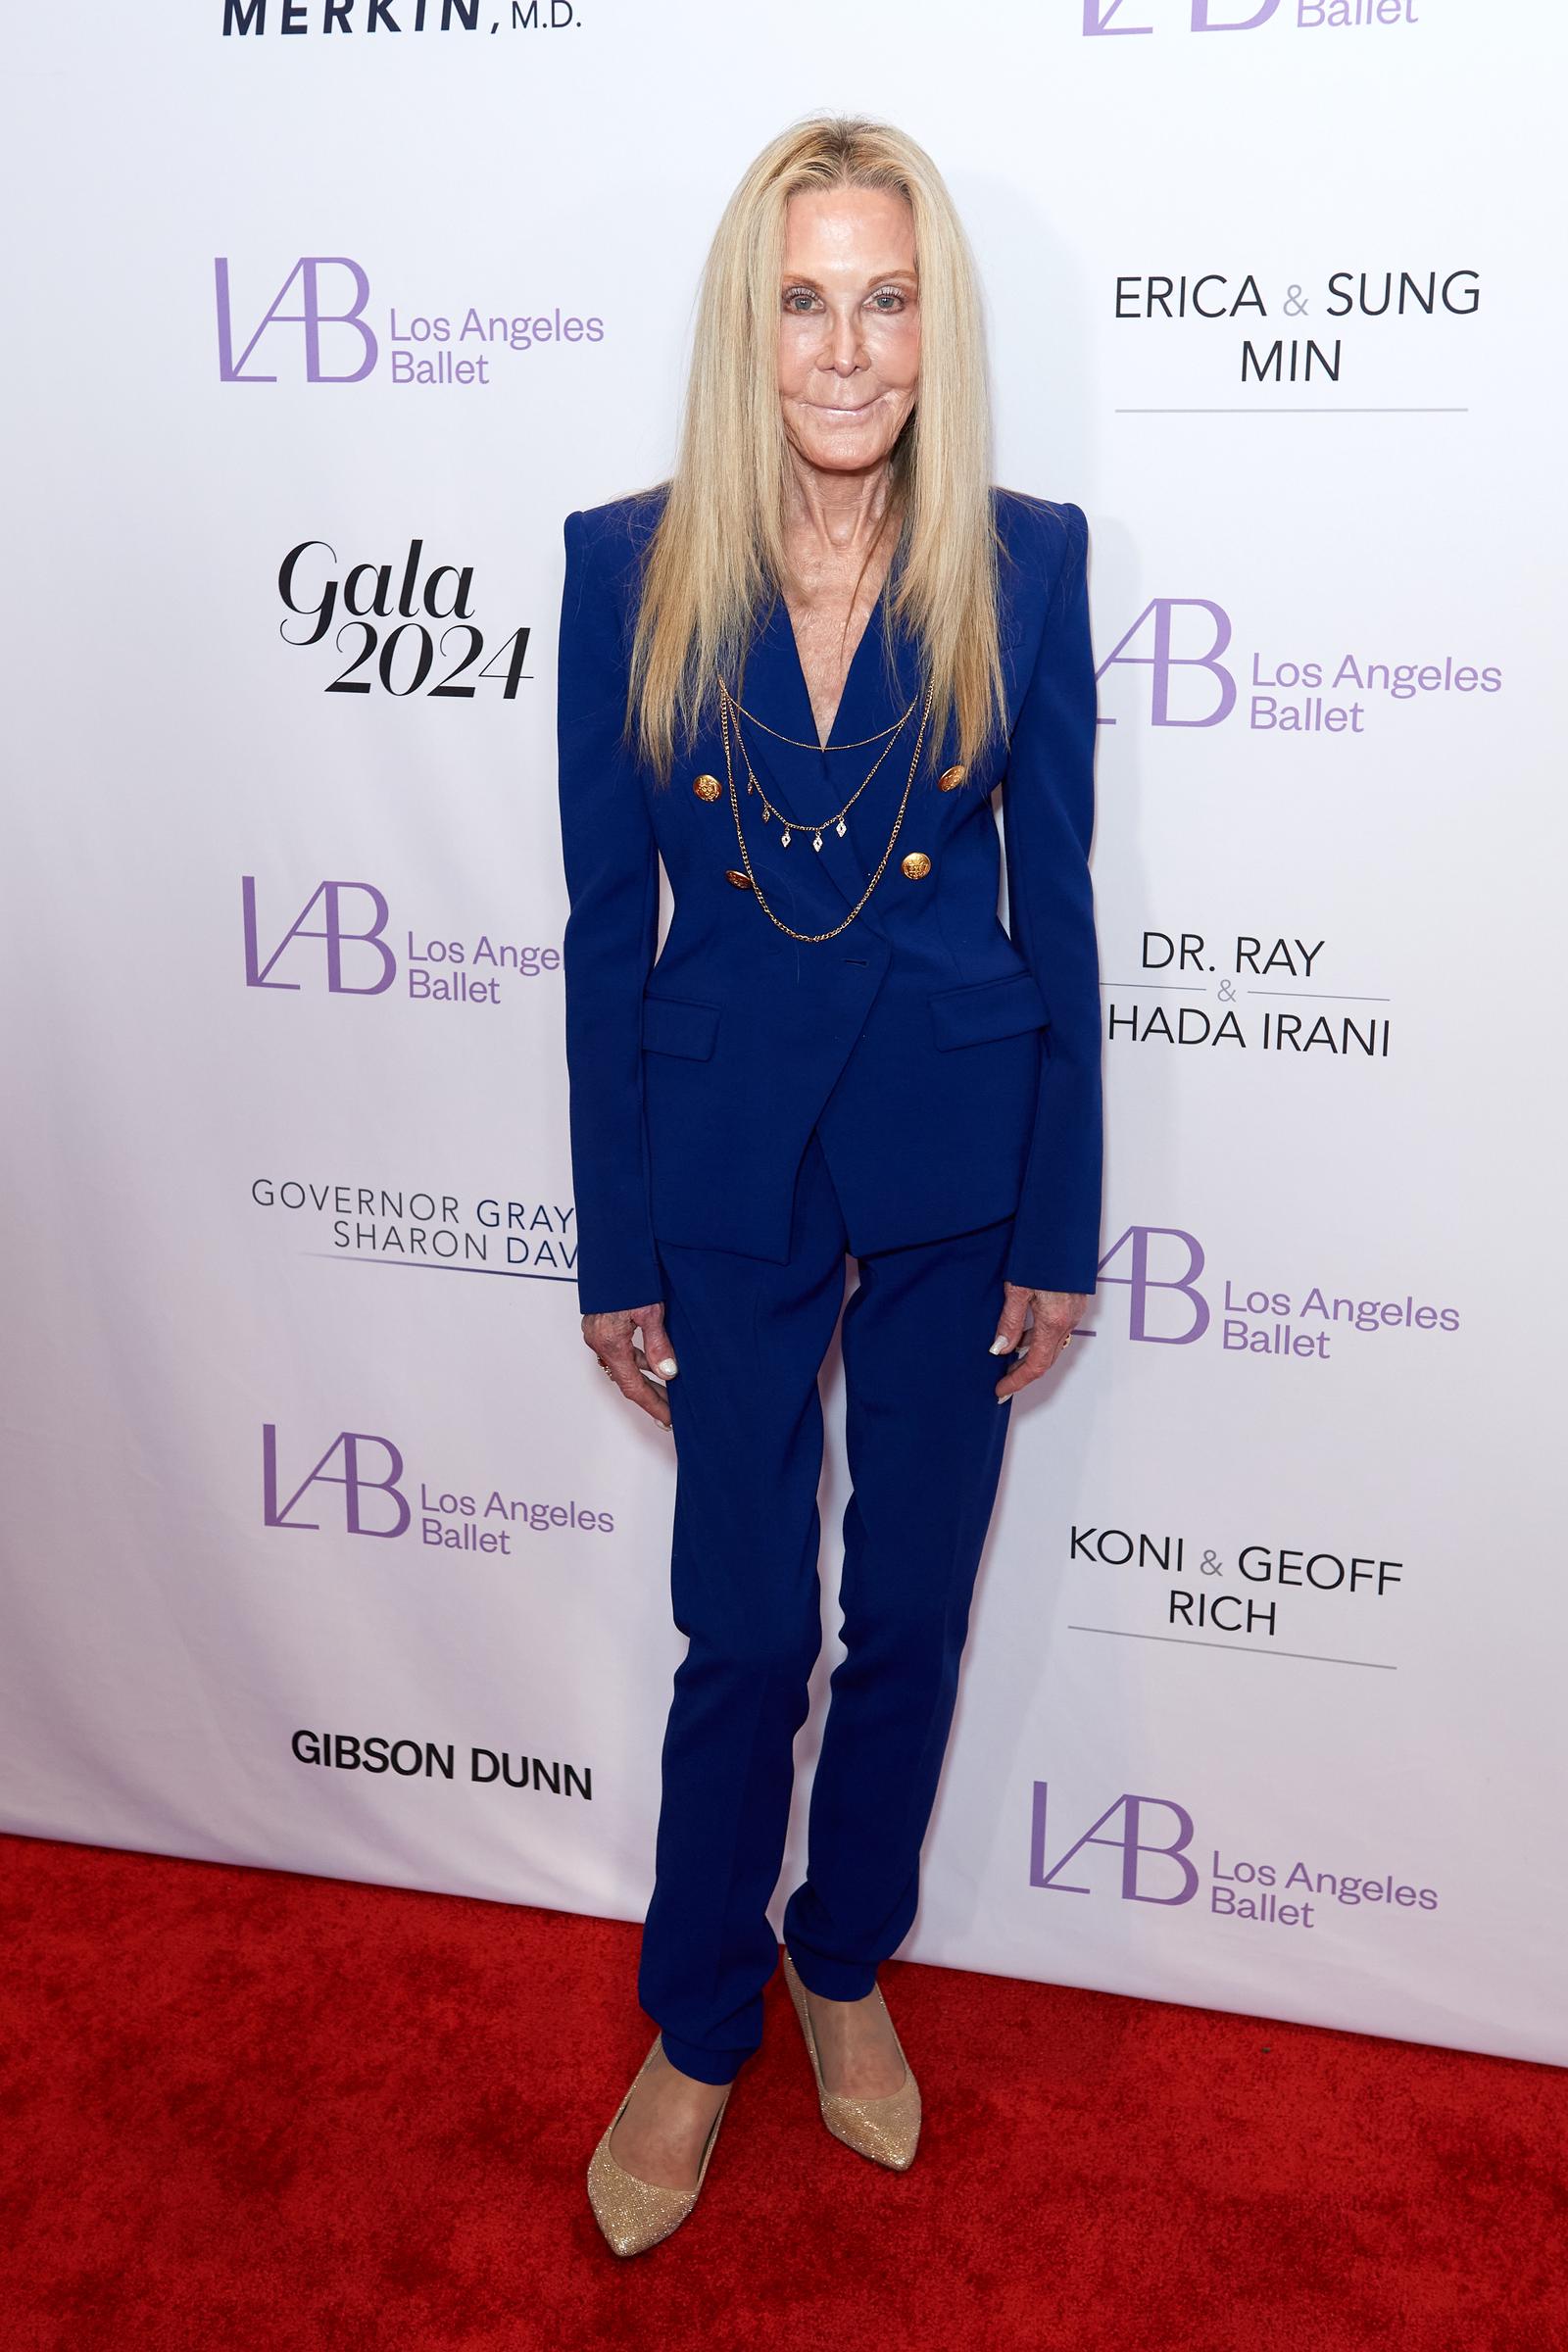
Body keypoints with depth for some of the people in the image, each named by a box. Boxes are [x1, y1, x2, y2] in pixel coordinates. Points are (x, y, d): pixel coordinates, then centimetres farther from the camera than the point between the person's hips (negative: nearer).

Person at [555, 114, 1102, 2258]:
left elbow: (1057, 899, 0)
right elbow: (607, 922, -2)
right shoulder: (633, 566, -6)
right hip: (729, 1155, -1)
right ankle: (698, 2038, 32)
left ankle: (846, 1962, 41)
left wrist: (1061, 1228, 0)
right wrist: (612, 1251, 0)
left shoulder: (1024, 560, -5)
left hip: (956, 1154, 1)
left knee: (912, 1608, 15)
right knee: (743, 1629, 9)